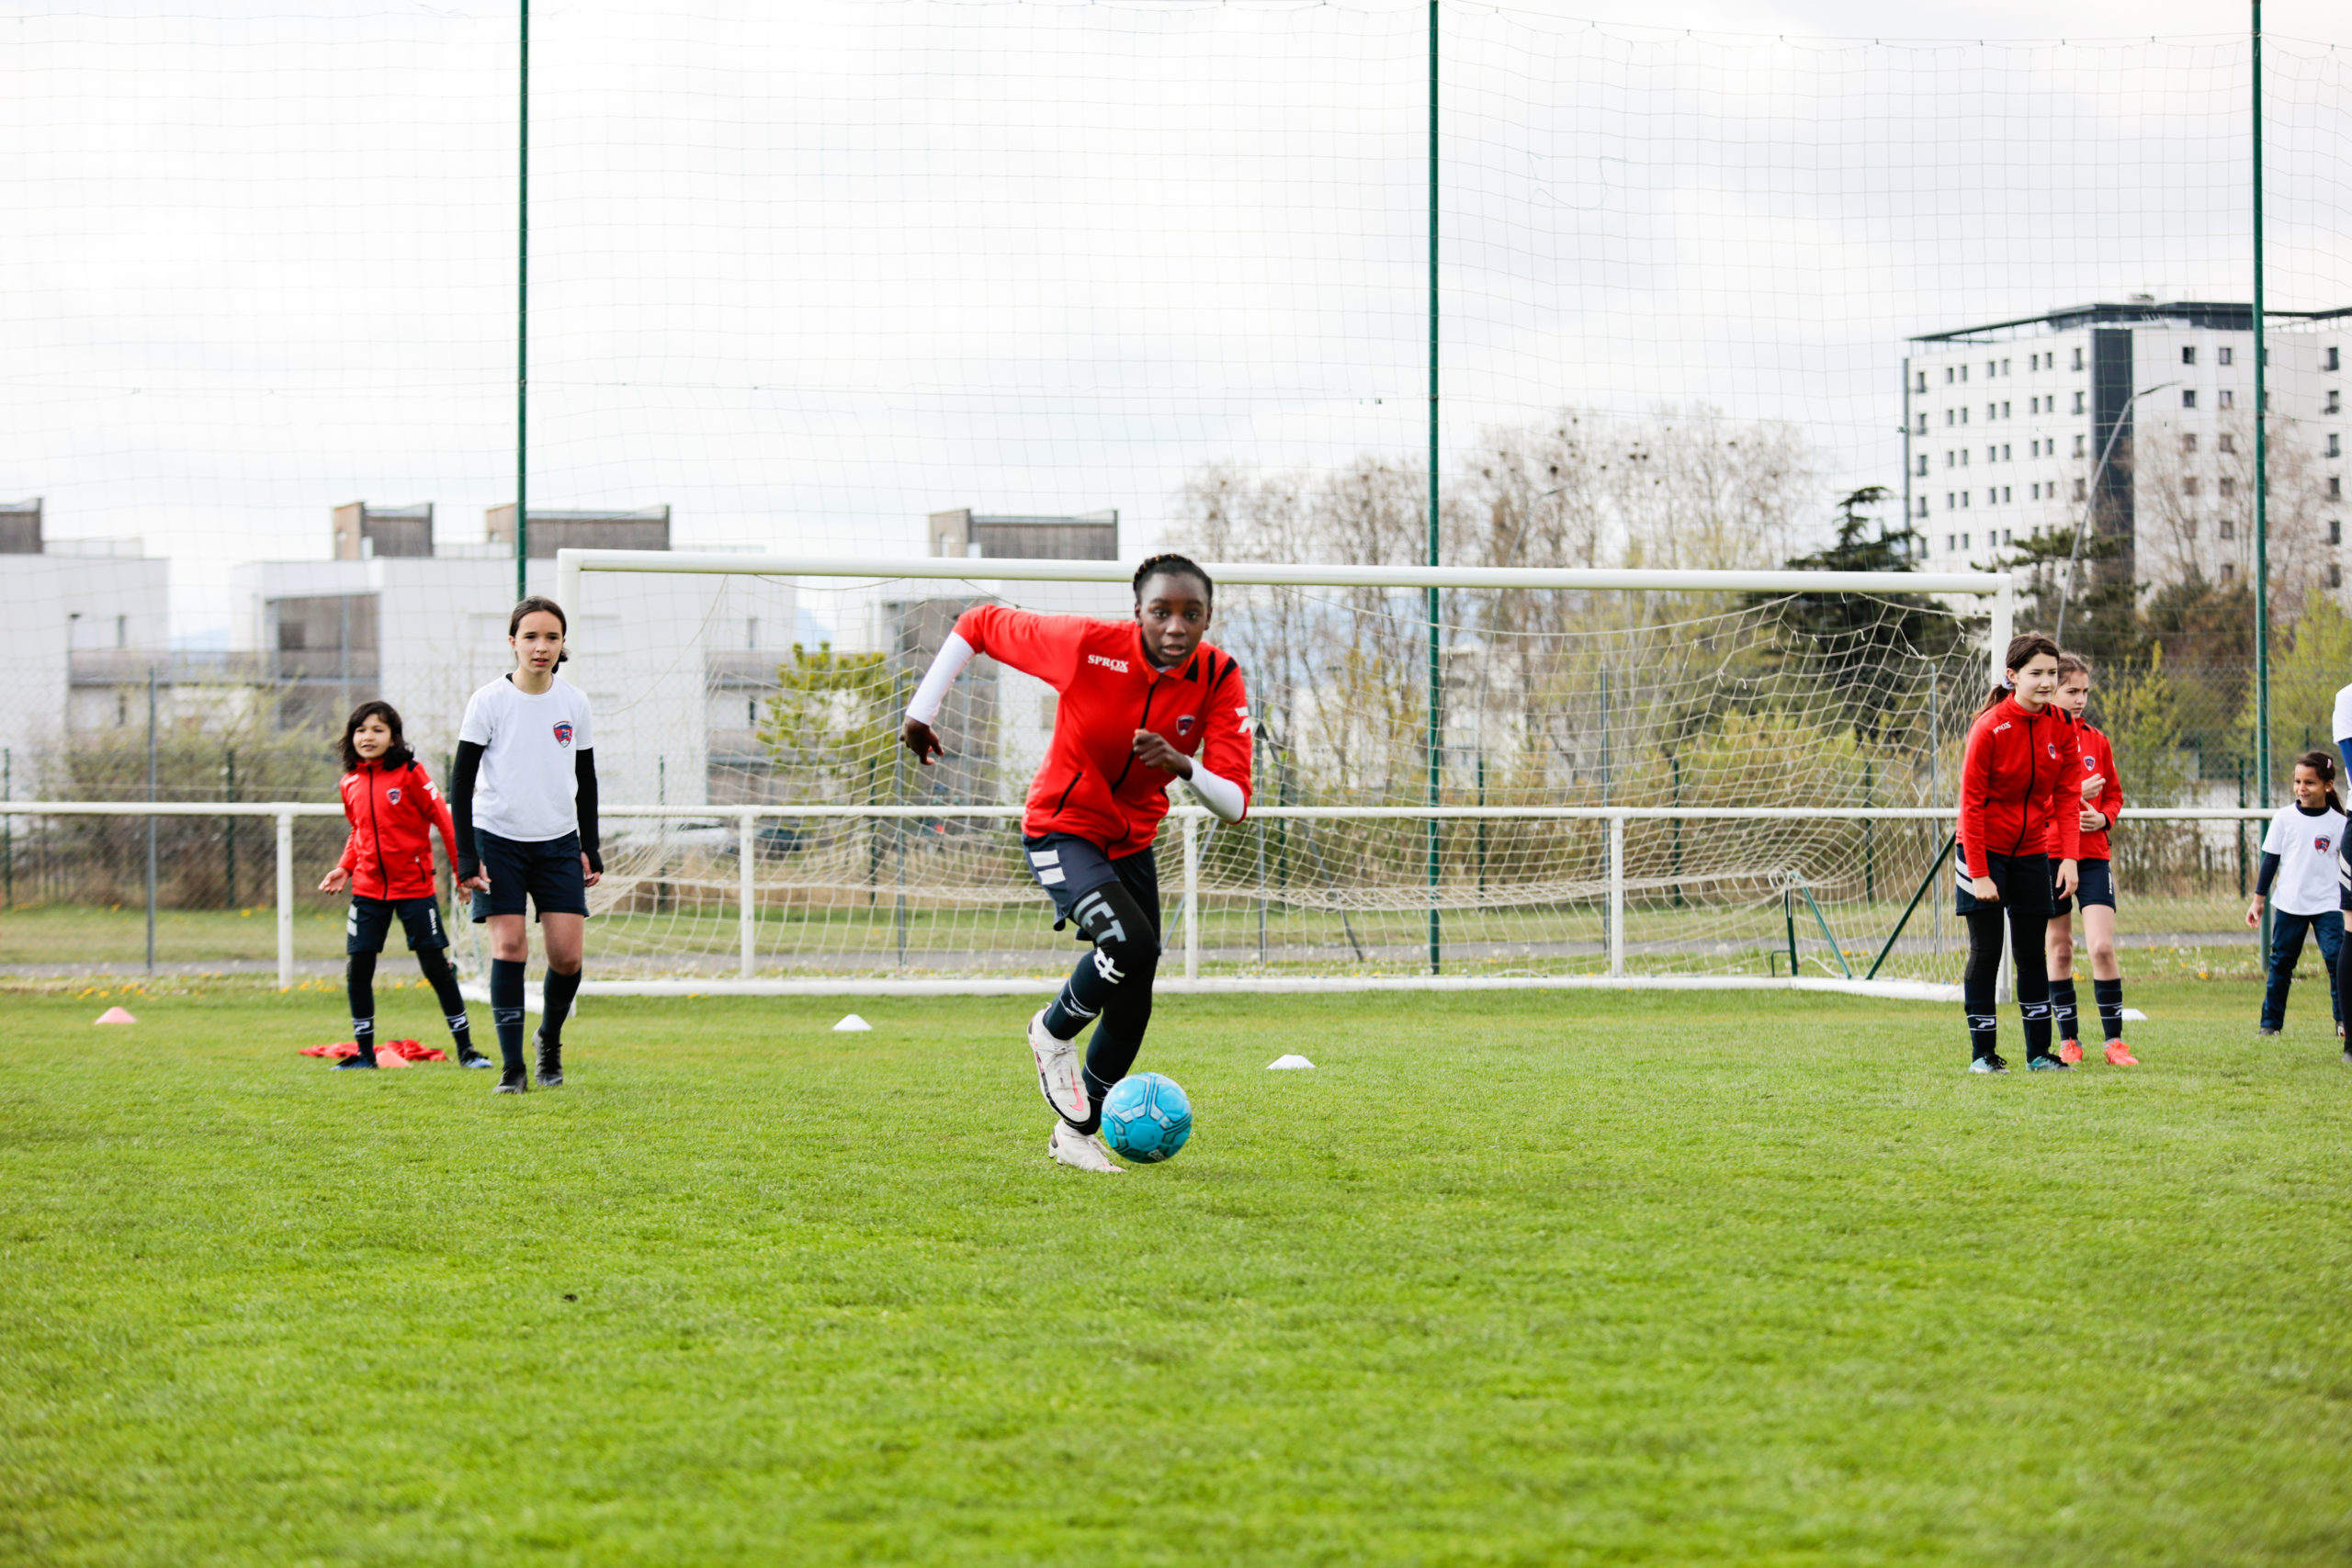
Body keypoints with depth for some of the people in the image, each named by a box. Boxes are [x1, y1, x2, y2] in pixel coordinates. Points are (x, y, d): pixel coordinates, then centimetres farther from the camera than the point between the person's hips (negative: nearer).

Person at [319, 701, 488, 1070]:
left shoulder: (410, 773, -9)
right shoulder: (350, 782, 6)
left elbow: (443, 819, -7)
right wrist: (344, 868, 7)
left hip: (414, 885, -4)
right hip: (368, 888, 4)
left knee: (437, 966, -2)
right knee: (357, 970, 1)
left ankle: (465, 1047, 8)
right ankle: (364, 1052, 14)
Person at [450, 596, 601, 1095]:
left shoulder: (575, 702, 5)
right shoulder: (489, 701, -6)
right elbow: (461, 781, -4)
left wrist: (590, 848, 11)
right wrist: (466, 856, -11)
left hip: (559, 843, 3)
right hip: (498, 839, -3)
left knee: (566, 954, -6)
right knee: (509, 946, -11)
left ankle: (550, 1038, 22)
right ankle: (512, 1065, -5)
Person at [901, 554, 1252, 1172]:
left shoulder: (1218, 680, -16)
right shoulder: (1088, 645, -25)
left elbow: (1234, 804, -18)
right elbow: (978, 624, -12)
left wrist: (1183, 765, -38)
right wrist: (922, 709, -9)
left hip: (1132, 842, 5)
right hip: (1061, 830, -5)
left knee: (1132, 1005, 8)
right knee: (1132, 942, -29)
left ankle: (1076, 1132, 29)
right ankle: (1054, 1033, 0)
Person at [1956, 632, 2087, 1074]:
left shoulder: (2061, 727, -3)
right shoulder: (1989, 728, -18)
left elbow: (2066, 794, 1)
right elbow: (1971, 802, -15)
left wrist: (2068, 856, -10)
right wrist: (1979, 874, -17)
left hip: (2031, 851, 5)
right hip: (1985, 850, -5)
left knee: (2034, 951, 7)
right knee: (1986, 951, -3)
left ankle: (2039, 1052, 13)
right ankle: (1982, 1053, 5)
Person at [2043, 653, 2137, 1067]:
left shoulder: (2096, 741, 9)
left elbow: (2114, 795, 17)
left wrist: (2103, 818, -5)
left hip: (2093, 855, 2)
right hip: (2048, 854, -2)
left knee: (2103, 946, -10)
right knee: (2059, 948, 5)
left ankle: (2115, 1040, -4)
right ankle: (2068, 1040, 15)